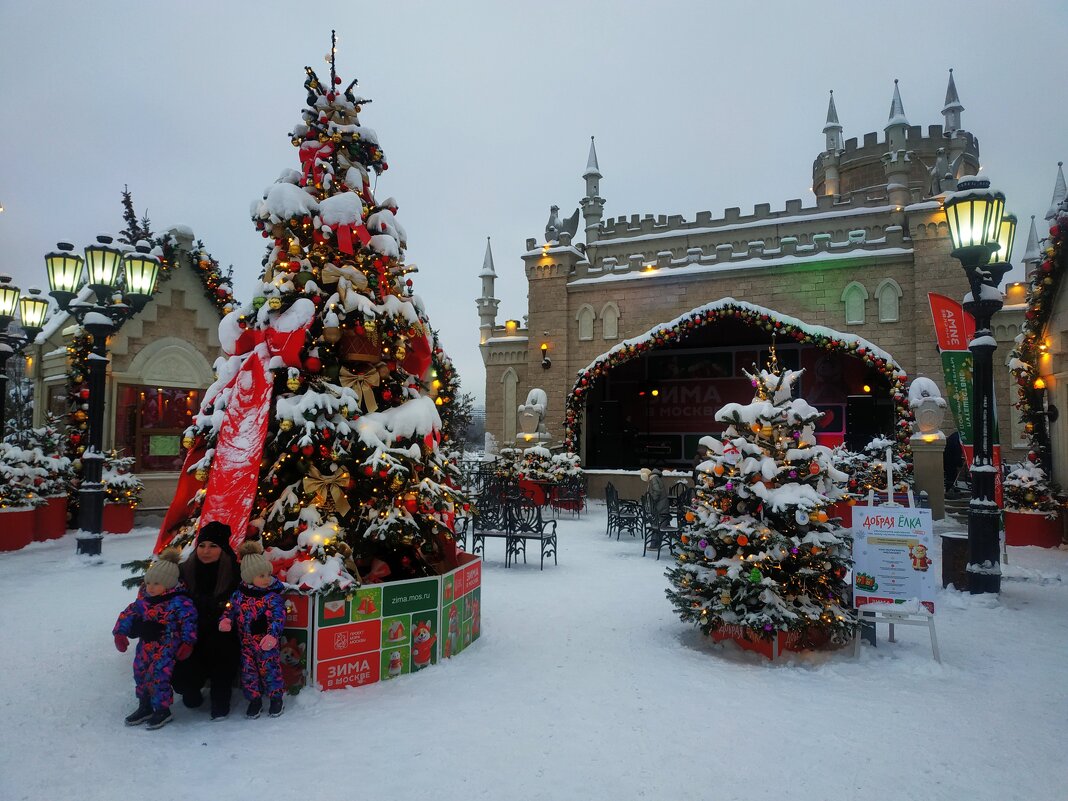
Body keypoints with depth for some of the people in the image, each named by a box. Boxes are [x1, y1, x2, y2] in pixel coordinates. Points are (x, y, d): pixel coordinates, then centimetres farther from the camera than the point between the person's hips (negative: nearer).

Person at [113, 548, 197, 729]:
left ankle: (162, 710, 3)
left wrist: (187, 643, -21)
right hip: (146, 644, 8)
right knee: (140, 672, 13)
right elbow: (129, 613, 13)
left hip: (167, 645, -8)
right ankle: (145, 707, 33)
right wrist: (120, 632, 7)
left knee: (159, 674, -15)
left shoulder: (179, 601, -16)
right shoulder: (143, 599, 5)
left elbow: (189, 621, -18)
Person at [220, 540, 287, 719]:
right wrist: (226, 620, -12)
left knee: (269, 669, 5)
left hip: (267, 644, -4)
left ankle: (276, 699, 25)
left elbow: (278, 618, -23)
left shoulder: (273, 596, -16)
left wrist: (272, 635, -37)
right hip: (246, 643, 4)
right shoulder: (239, 593, -2)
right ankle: (254, 700, 30)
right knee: (248, 671, 12)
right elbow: (231, 609, 10)